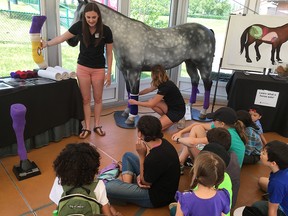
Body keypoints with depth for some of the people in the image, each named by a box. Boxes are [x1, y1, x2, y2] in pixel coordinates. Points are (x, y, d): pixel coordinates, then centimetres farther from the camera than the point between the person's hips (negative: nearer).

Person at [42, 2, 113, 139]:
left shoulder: (106, 30, -13)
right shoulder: (79, 26, -10)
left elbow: (109, 53, -7)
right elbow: (63, 37, 2)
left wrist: (109, 73, -8)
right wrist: (47, 44, -7)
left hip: (99, 69, -1)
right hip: (82, 67, 1)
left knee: (98, 98, 10)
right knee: (86, 99, 7)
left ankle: (97, 125, 25)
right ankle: (86, 127, 17)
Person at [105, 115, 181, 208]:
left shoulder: (154, 158, -35)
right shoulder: (163, 142, -8)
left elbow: (145, 183, -16)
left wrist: (141, 155, -22)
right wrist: (140, 176, -8)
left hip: (157, 197, -9)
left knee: (106, 187, -20)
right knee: (127, 156, 17)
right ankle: (127, 187, 5)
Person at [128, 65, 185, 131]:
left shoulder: (165, 86, -28)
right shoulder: (162, 83, -1)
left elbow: (151, 104, -22)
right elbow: (149, 89, 18)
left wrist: (135, 102, -13)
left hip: (178, 111, -9)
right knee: (152, 101, -6)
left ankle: (176, 120, 4)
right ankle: (169, 118, 6)